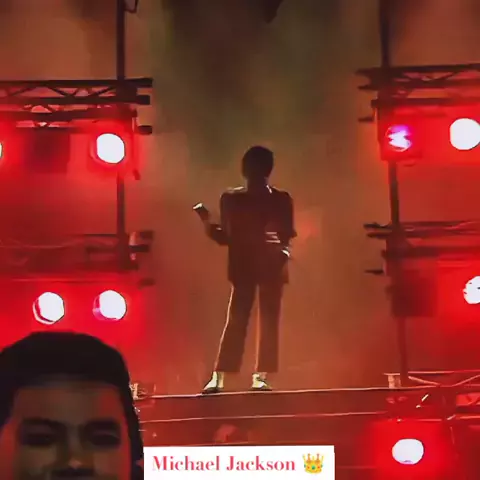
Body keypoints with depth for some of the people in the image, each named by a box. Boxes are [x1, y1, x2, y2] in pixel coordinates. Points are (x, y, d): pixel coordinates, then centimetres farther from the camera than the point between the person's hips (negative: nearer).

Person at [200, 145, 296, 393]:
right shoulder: (231, 199, 7)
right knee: (236, 321, -7)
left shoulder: (281, 199, 5)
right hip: (243, 266, -1)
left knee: (269, 322, 0)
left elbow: (287, 235, 2)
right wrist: (208, 225, -10)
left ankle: (260, 376, 4)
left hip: (272, 266, 1)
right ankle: (218, 377, -7)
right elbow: (226, 237, 7)